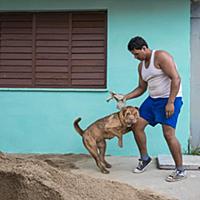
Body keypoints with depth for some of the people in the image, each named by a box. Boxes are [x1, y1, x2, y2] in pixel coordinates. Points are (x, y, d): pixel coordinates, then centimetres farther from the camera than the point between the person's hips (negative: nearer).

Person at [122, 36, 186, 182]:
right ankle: (145, 158, 23)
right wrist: (126, 97, 4)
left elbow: (176, 78, -22)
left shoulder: (161, 56, -16)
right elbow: (142, 88, 18)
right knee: (137, 126, 3)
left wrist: (170, 102, -26)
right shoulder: (141, 66, 11)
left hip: (170, 99, -8)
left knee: (168, 133, -16)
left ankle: (180, 171, -3)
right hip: (153, 99, 9)